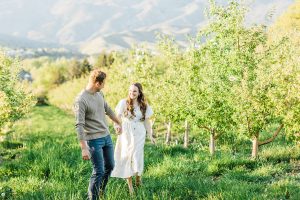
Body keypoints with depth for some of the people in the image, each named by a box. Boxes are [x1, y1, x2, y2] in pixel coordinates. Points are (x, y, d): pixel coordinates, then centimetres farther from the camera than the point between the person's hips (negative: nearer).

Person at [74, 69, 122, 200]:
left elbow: (108, 110, 22)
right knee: (99, 172, -5)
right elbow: (79, 125, -22)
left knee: (110, 166, 17)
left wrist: (118, 123, 35)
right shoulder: (81, 100, -20)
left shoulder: (99, 94, 5)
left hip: (107, 136, 8)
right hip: (94, 140, -8)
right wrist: (84, 148, -25)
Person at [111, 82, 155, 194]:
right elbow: (117, 118, -2)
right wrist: (117, 127, -20)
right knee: (127, 156, 2)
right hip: (126, 134, -1)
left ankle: (138, 176, 25)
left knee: (137, 156, -5)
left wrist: (150, 135, 5)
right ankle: (130, 185, 12)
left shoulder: (144, 106, 5)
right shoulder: (123, 103, -2)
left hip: (139, 135, 1)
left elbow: (147, 121, 9)